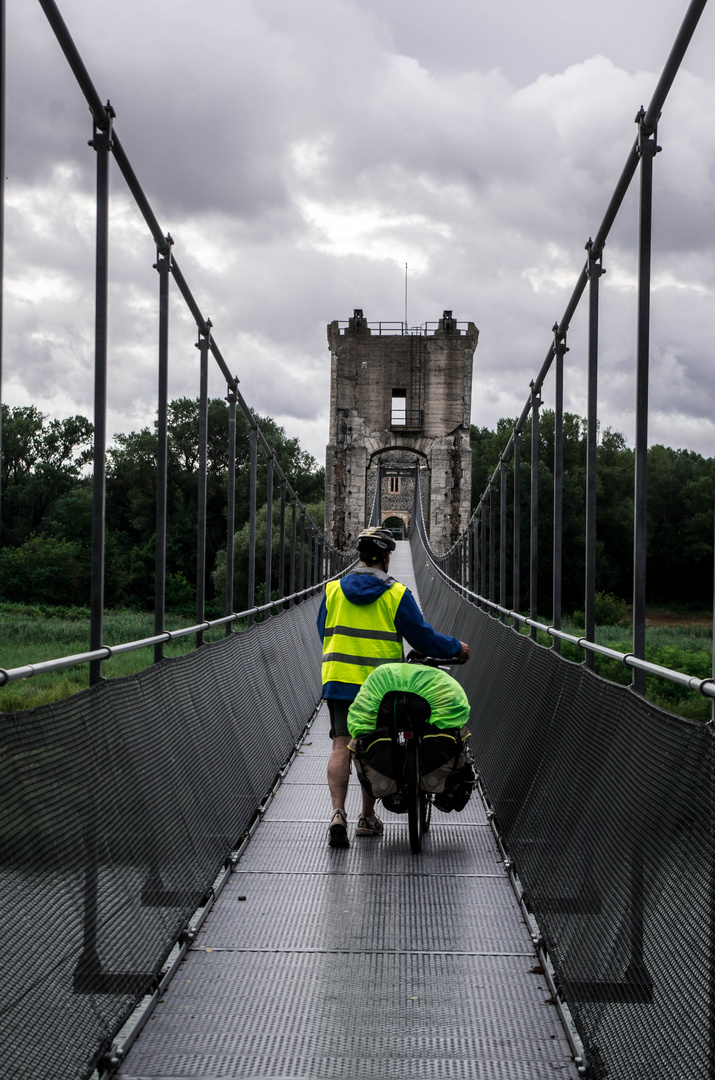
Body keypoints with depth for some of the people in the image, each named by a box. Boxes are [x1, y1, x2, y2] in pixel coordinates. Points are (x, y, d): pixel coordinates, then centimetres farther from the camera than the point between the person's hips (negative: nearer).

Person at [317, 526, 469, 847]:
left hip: (338, 681, 2)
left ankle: (338, 812, -18)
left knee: (341, 746, 0)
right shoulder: (396, 594, -4)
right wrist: (455, 647, 14)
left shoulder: (333, 590, 6)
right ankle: (367, 817, 17)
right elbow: (422, 637, -3)